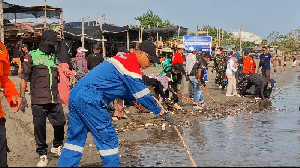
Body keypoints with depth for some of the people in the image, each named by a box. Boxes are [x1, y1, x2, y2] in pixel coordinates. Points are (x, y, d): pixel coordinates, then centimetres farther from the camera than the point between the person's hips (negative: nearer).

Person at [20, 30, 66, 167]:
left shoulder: (55, 58, 16)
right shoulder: (32, 56, 1)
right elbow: (24, 78, 0)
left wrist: (59, 96, 22)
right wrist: (22, 96, -6)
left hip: (55, 101, 4)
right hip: (38, 101, -4)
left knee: (60, 124, 4)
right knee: (40, 128, 2)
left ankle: (57, 147, 31)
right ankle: (42, 155, 15)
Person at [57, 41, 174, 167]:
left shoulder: (122, 58, 21)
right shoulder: (132, 65, -8)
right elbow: (142, 95, -7)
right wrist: (160, 112, 1)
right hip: (90, 100, -10)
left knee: (75, 138, 15)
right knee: (108, 138, 0)